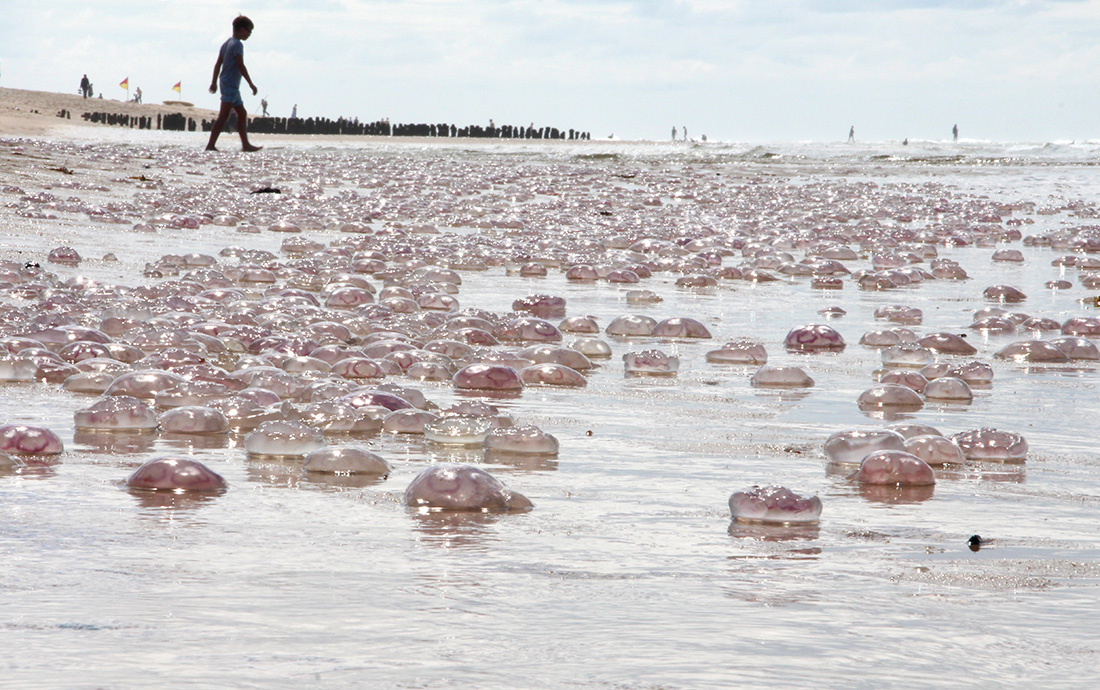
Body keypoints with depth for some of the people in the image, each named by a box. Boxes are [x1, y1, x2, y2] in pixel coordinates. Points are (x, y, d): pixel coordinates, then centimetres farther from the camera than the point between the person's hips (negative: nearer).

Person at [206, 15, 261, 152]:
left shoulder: (227, 43, 15)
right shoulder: (237, 45, -13)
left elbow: (218, 64, 18)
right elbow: (241, 66, -19)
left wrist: (214, 82, 21)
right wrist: (251, 84, -16)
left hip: (225, 83, 10)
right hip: (231, 85, -10)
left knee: (242, 114, 14)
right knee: (223, 116, -14)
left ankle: (245, 144, 14)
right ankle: (210, 145, -18)